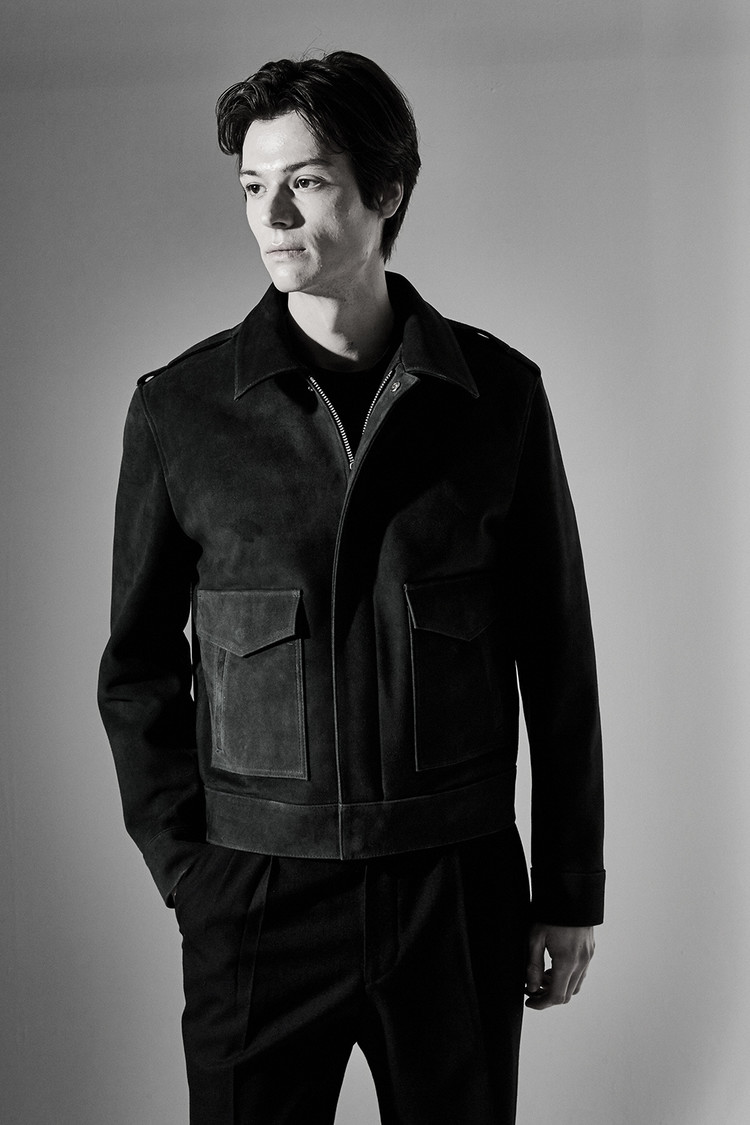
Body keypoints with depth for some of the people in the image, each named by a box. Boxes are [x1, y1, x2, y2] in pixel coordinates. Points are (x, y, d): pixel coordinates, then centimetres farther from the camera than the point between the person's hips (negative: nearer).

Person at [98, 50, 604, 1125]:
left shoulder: (499, 393, -1)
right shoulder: (181, 407, -1)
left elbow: (558, 654, 4)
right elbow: (139, 661, 6)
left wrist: (571, 889, 5)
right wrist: (184, 865, -1)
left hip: (462, 885, 1)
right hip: (255, 897, 0)